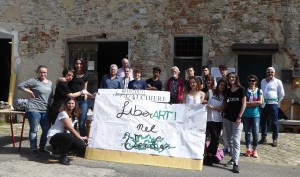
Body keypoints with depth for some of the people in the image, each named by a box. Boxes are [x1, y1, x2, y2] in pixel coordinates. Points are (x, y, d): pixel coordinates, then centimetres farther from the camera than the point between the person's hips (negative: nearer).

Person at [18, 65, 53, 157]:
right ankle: (34, 150, 7)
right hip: (34, 109, -6)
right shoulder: (34, 81, -6)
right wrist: (30, 92, -11)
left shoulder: (50, 83, 13)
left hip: (45, 110, 6)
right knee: (34, 130, -1)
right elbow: (20, 85, -6)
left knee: (46, 129, 8)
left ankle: (42, 148, 23)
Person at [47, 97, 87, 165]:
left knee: (82, 146, -14)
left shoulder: (74, 115, 14)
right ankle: (63, 157, -16)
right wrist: (81, 138, -11)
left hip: (64, 136, 8)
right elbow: (70, 129, -16)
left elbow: (72, 129, 6)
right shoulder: (63, 113, -12)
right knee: (69, 137, -41)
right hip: (53, 136, -8)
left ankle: (60, 150, 11)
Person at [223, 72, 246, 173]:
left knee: (236, 140, -9)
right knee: (230, 140, 11)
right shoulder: (227, 91, 9)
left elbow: (244, 104, -7)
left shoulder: (241, 89, -4)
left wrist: (239, 117, -12)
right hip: (227, 118, 5)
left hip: (237, 119, -5)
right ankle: (233, 158, 24)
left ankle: (236, 163, -11)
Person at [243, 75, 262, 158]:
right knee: (247, 132, 7)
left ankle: (254, 150, 11)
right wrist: (254, 103, -9)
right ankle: (248, 149, 17)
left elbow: (260, 102, -8)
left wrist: (248, 103, -8)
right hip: (246, 115, 1)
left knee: (255, 133, -2)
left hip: (255, 115, -1)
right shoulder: (245, 91, 3)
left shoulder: (259, 91, 3)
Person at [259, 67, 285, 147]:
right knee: (263, 121, 9)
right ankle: (263, 138, 20)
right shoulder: (263, 81, 12)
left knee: (274, 122, 2)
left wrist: (277, 100, 4)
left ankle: (275, 139, 10)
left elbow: (282, 94, 2)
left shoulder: (278, 82, -2)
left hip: (273, 104, -5)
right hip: (264, 104, 5)